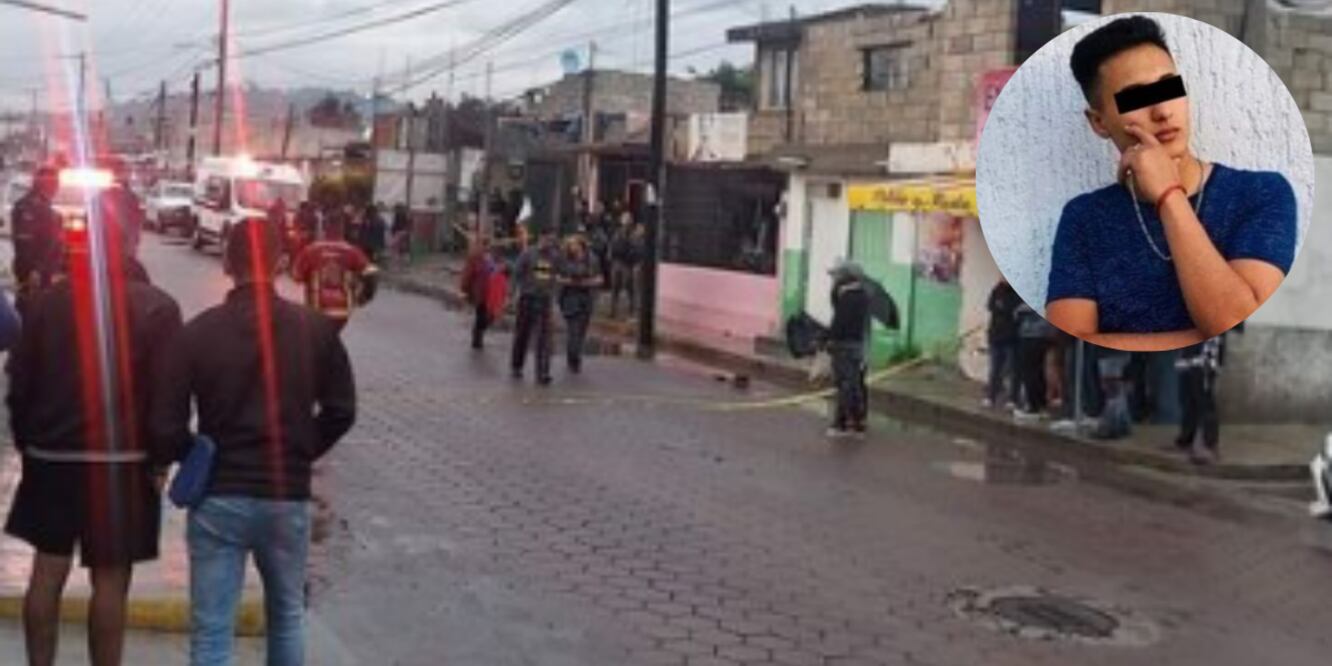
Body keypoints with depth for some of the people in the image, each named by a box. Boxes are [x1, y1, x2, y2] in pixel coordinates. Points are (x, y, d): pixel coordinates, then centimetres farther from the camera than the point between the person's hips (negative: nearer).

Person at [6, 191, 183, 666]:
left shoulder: (44, 302, -1)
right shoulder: (156, 307, -11)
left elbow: (19, 385, 5)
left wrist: (28, 444, 17)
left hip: (52, 458, 4)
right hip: (123, 462, -3)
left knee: (47, 573, 14)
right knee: (110, 582, 4)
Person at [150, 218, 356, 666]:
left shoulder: (198, 332, -8)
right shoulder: (316, 328, -3)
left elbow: (167, 427, -9)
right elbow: (341, 412, 3)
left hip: (218, 498, -2)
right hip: (289, 496, 2)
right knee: (287, 615, 22)